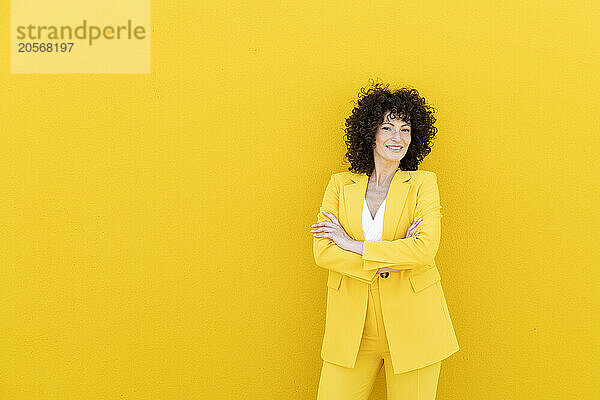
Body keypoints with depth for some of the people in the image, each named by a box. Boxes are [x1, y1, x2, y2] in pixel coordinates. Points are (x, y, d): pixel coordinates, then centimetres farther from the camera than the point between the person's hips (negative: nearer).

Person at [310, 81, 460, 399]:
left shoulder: (423, 183, 0)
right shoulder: (341, 184, 6)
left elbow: (425, 250, -14)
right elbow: (322, 252, -5)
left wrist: (352, 245, -12)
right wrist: (389, 262, -14)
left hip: (410, 323, -1)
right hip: (352, 324, 2)